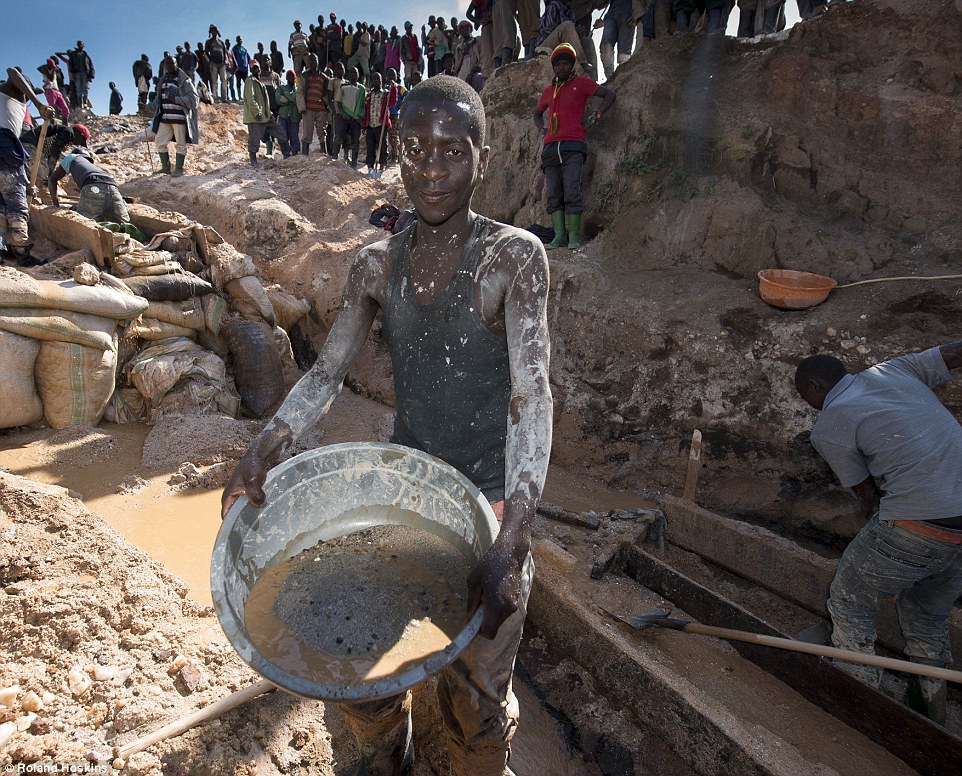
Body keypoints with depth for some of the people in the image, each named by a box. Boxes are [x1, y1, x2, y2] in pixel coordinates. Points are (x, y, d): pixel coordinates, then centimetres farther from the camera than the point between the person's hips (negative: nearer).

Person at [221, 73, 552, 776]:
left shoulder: (514, 256, -14)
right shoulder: (379, 264, 1)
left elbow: (532, 394, -22)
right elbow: (326, 373, 5)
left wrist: (512, 543, -31)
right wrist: (264, 450, -10)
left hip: (489, 499, -4)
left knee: (475, 690, 10)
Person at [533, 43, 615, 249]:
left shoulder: (581, 83, 12)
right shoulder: (548, 91, 24)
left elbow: (609, 95, 9)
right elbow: (537, 113, 41)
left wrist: (593, 118, 1)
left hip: (572, 146, -5)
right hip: (550, 147, 5)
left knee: (571, 192, -14)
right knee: (553, 195, -3)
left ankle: (574, 237, -13)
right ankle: (559, 236, -4)